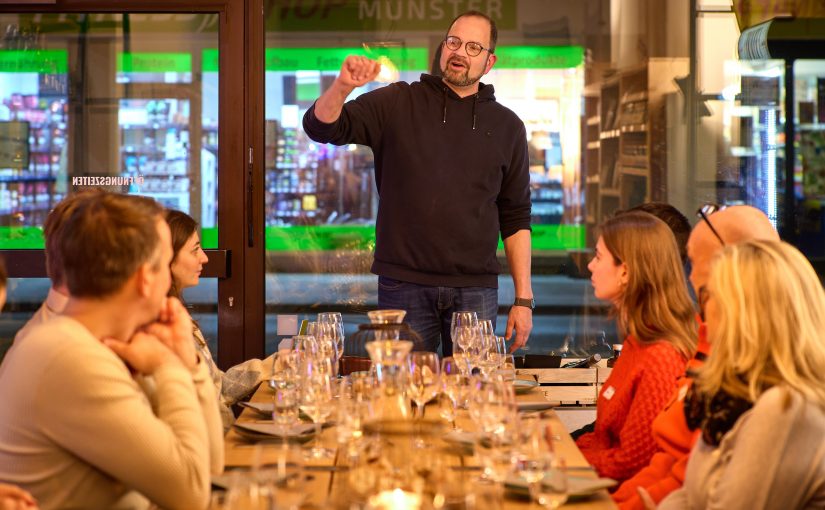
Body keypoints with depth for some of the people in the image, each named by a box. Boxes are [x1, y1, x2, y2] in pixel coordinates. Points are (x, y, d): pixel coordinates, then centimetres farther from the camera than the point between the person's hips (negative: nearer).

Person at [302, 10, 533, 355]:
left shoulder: (507, 126, 10)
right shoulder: (397, 104, 6)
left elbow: (516, 218, 10)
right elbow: (320, 127, -3)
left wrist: (523, 298, 4)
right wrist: (343, 87, -25)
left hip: (475, 289, 1)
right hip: (403, 286, -1)